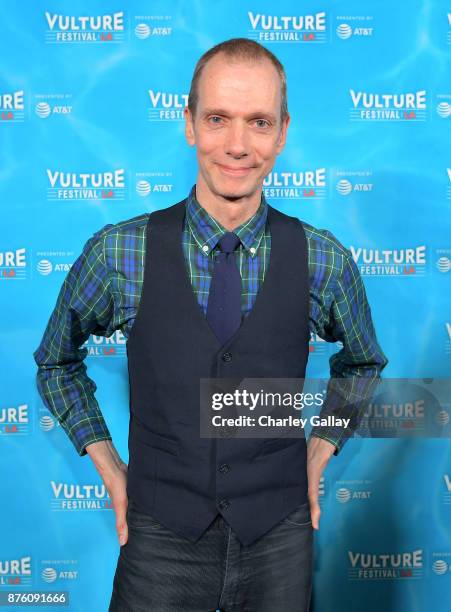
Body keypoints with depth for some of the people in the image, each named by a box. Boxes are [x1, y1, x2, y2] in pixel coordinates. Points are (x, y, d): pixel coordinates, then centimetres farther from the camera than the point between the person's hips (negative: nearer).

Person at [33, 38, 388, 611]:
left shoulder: (325, 261, -7)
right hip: (161, 539, -1)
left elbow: (362, 362, 13)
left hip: (279, 541, 1)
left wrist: (319, 451, 4)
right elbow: (57, 360, 7)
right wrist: (109, 467, 2)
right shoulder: (117, 253, -10)